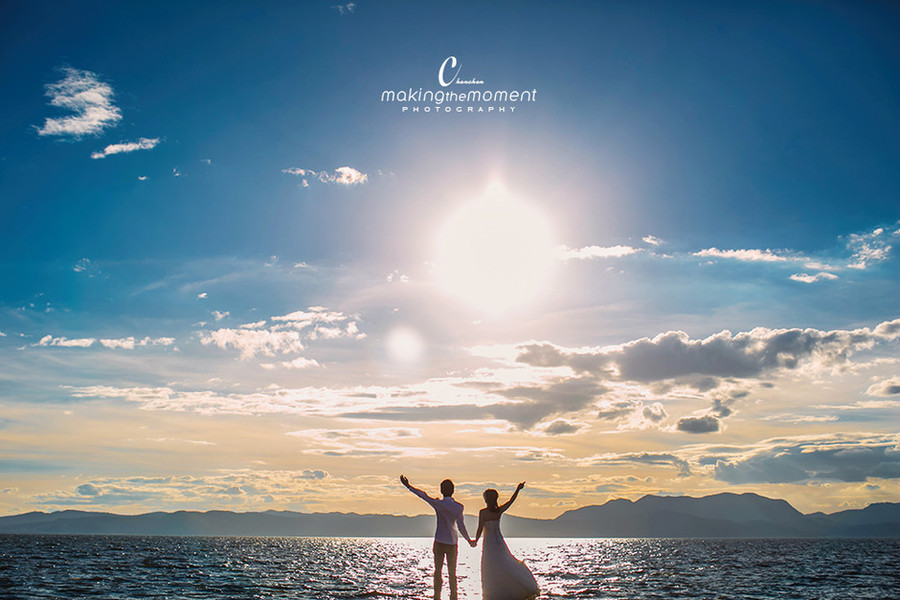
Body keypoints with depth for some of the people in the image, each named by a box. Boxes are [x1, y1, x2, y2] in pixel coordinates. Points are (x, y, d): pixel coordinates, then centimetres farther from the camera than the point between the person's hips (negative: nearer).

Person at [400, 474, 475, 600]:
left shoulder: (438, 504, -11)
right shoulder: (458, 507, -6)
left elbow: (423, 496, -12)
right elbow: (461, 526, -4)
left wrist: (408, 486, -6)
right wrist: (469, 541, 7)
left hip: (439, 542, -2)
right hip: (452, 542, 2)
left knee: (438, 572, 7)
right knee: (452, 573, 10)